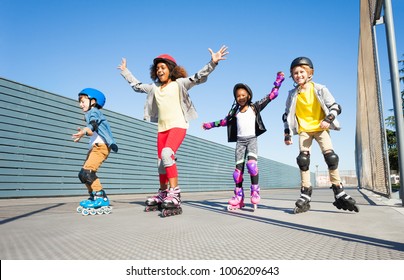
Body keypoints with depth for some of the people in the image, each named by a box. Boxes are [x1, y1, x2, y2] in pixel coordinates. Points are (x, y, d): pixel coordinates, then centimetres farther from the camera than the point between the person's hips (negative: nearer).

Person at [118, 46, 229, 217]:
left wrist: (212, 63, -22)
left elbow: (198, 78, -10)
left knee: (167, 154, -29)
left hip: (178, 125, -6)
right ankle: (162, 195, 22)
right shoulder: (154, 87, 19)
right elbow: (136, 86, 34)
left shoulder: (179, 84, 2)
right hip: (162, 128, 7)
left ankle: (174, 193, -27)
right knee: (161, 162, 8)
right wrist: (125, 71, 43)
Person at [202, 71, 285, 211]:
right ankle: (238, 197, 3)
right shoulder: (235, 111, 13)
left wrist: (278, 82, 3)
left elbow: (271, 96, 4)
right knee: (238, 168, -1)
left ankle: (255, 192, -14)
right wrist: (210, 125, 28)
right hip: (240, 140, 3)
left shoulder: (255, 107, 5)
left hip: (252, 139, -3)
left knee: (252, 163, -24)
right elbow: (225, 121, 24)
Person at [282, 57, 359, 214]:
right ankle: (305, 196, -6)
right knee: (303, 159, -10)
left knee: (330, 156, -13)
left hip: (320, 128, -1)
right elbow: (287, 115, 9)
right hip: (304, 130, 2)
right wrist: (287, 133, 3)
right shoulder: (293, 94, 4)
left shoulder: (319, 89, -2)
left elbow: (335, 106, -1)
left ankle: (339, 194, -4)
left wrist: (328, 119, -20)